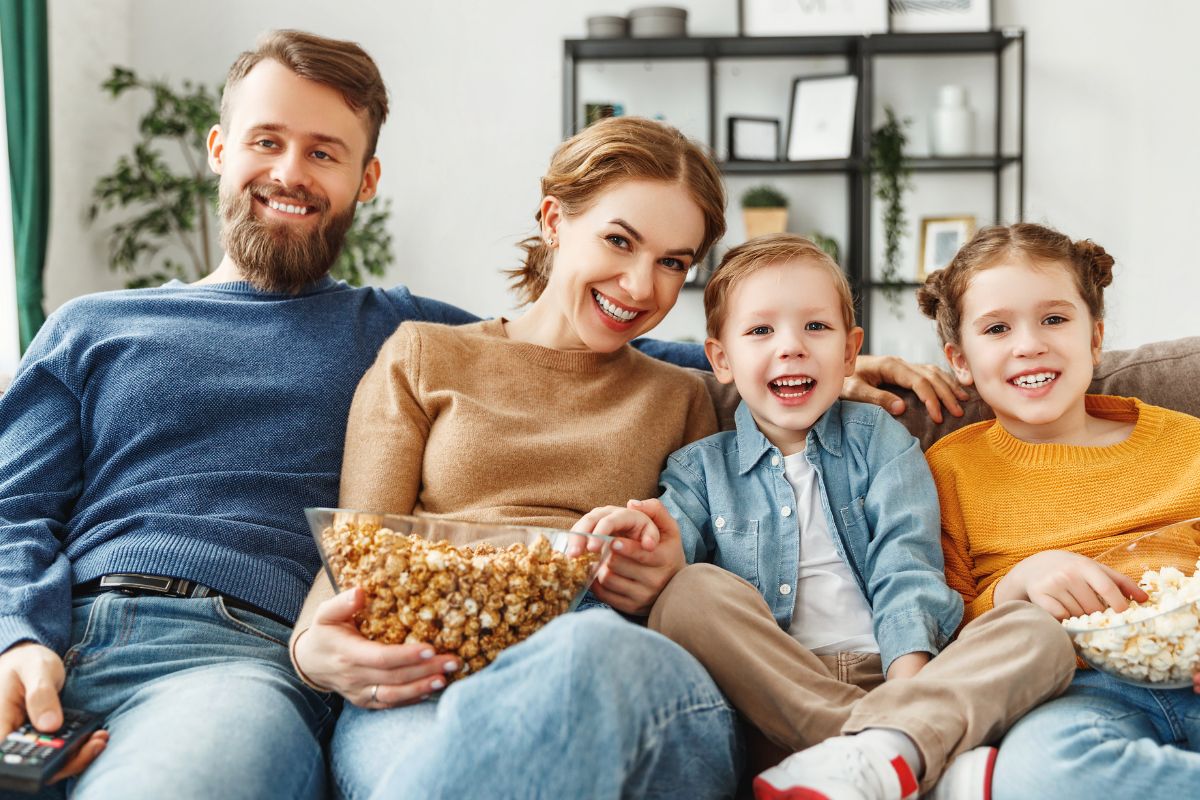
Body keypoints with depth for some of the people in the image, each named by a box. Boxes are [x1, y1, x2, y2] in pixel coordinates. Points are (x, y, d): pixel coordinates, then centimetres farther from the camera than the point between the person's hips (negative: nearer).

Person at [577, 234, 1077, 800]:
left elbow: (905, 564, 2)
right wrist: (651, 549, -31)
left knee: (1038, 631, -22)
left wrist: (909, 682, -15)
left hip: (890, 673, 1)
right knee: (691, 593, -30)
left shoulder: (879, 439, 15)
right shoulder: (700, 468, 16)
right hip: (776, 697, 0)